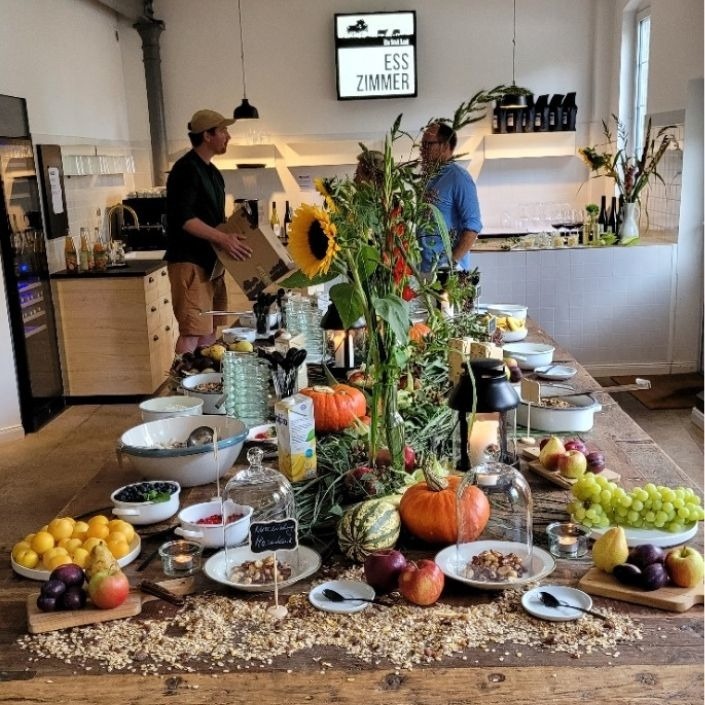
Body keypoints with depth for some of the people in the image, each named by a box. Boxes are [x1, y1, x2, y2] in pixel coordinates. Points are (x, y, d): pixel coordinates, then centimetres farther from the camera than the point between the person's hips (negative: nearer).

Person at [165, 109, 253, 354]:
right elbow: (183, 219, -22)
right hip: (190, 261, -10)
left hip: (211, 260, 10)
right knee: (192, 332, -13)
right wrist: (222, 238, -27)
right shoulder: (187, 169, -12)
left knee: (208, 330, 12)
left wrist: (231, 237, 10)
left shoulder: (211, 172, 17)